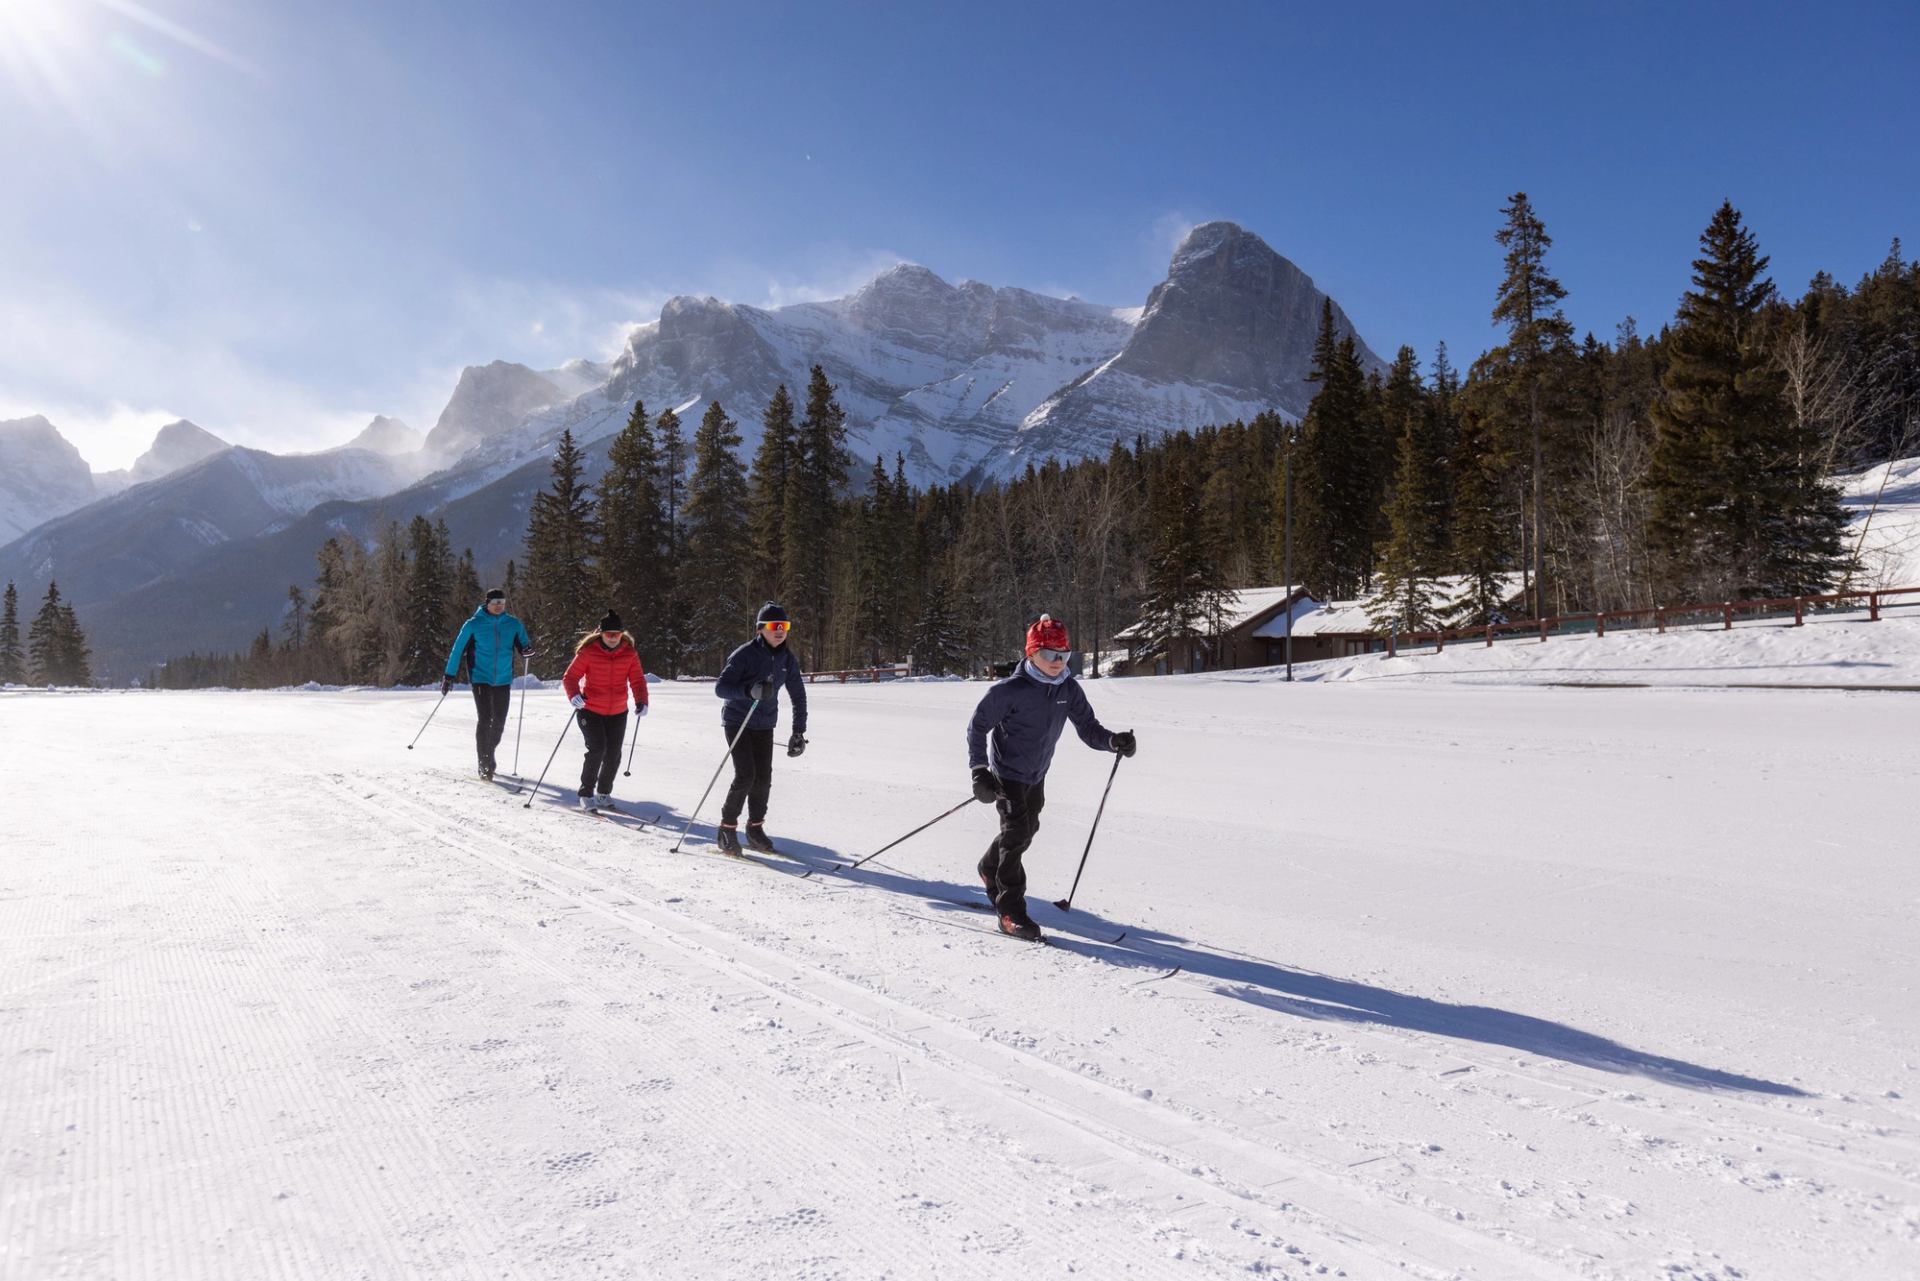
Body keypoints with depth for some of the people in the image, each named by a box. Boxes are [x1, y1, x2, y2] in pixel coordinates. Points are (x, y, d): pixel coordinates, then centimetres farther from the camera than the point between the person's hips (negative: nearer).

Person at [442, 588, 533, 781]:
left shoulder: (514, 624, 2)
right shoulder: (473, 625, -5)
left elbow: (523, 645, 10)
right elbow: (457, 650, 0)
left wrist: (528, 650, -15)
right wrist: (449, 676, 0)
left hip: (503, 680, 3)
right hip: (481, 678, -3)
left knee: (499, 721, 7)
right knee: (485, 718, -13)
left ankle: (489, 754, 33)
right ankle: (484, 765, -5)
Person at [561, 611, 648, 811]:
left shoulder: (630, 653, -3)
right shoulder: (588, 652, -12)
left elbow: (637, 680, -2)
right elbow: (570, 677, -10)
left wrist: (641, 701, -19)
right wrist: (574, 695, -29)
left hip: (618, 713, 4)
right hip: (590, 710, -4)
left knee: (613, 754, 6)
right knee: (597, 750, -15)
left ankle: (604, 794, 27)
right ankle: (586, 794, 0)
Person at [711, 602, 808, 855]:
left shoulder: (787, 659, 0)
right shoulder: (745, 654, -16)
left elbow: (798, 695, 10)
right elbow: (720, 687, -21)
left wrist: (799, 732, 6)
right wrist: (749, 690, -38)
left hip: (765, 725, 5)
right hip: (737, 722, -5)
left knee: (763, 778, 2)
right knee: (746, 775, -14)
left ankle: (755, 829, 19)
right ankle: (727, 829, 2)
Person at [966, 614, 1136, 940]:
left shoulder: (1069, 689, -6)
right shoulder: (1011, 690, -22)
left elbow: (1087, 727, -5)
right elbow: (978, 725, -14)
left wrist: (1113, 741, -25)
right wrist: (978, 769, -21)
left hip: (1037, 775, 7)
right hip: (1007, 773, -7)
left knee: (1026, 830, 22)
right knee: (1016, 832, -14)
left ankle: (991, 870, 50)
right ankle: (1011, 912, -6)